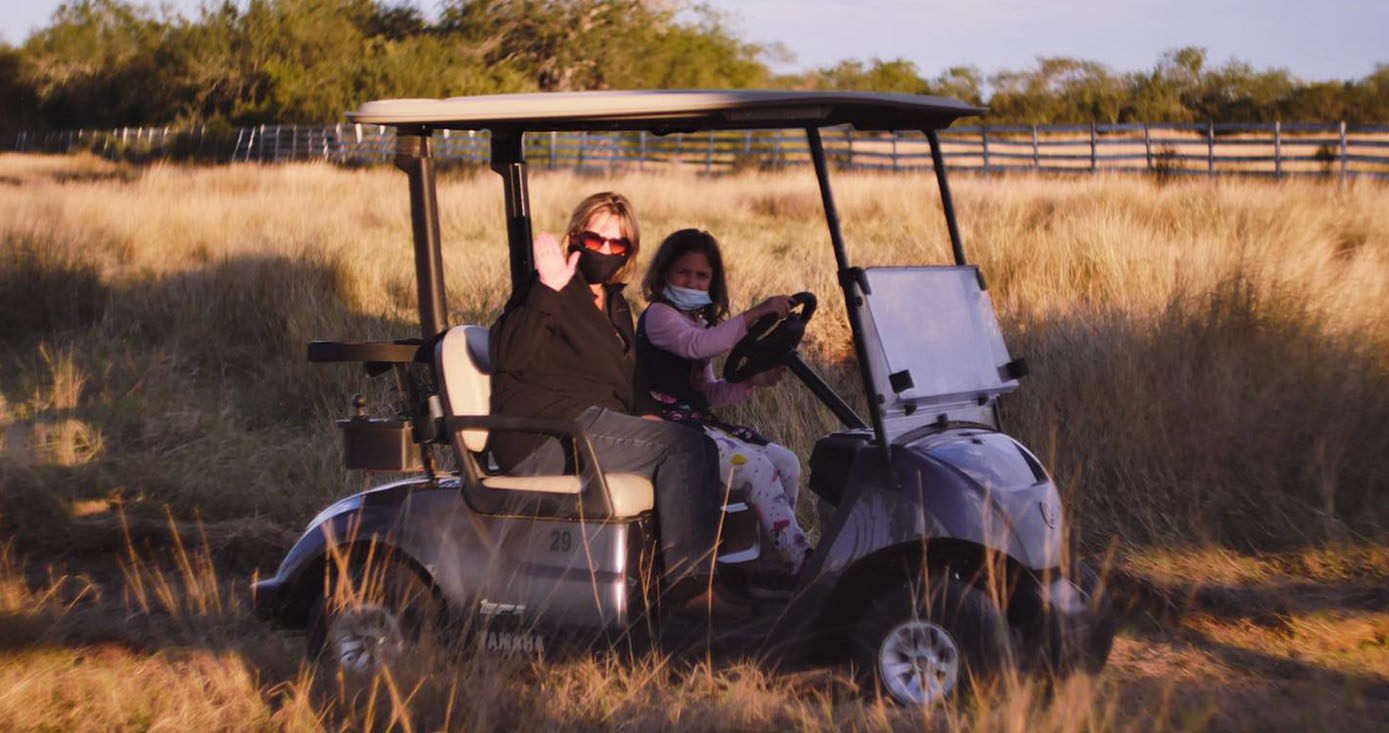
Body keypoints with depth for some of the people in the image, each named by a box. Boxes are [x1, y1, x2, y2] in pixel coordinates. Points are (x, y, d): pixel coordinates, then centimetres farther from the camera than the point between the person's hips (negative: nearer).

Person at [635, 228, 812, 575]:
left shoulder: (701, 322, 22)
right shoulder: (658, 315, -7)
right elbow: (695, 344, -30)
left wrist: (751, 382, 1)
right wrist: (755, 314, -37)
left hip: (700, 421, 9)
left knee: (787, 463, -3)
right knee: (756, 467, -24)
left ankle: (776, 553, 0)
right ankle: (800, 559, -24)